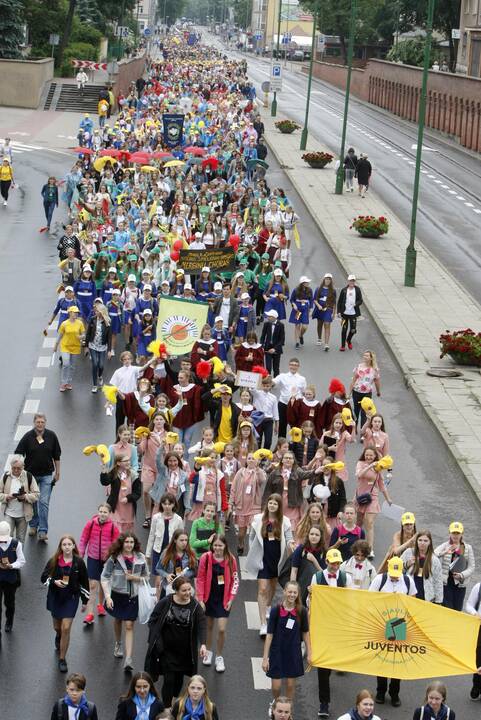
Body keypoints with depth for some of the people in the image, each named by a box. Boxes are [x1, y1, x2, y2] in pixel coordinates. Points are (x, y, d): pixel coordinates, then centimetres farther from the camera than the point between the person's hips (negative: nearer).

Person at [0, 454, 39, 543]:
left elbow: (37, 495, -3)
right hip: (9, 513, 0)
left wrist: (25, 497, -21)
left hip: (23, 515, 0)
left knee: (21, 539, 11)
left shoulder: (28, 477, -5)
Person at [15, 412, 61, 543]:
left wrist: (57, 472, 8)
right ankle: (33, 525, 33)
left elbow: (56, 456, 6)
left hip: (46, 475, -1)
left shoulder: (51, 436, -4)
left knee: (44, 502, -8)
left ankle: (43, 531, -6)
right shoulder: (27, 437, -8)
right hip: (30, 474, 1)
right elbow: (18, 455, -5)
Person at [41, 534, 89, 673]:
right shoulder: (54, 561, -7)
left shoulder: (79, 562, -9)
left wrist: (85, 601, 4)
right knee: (57, 627, 18)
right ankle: (58, 637, 57)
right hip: (55, 597, 2)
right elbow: (44, 577, -1)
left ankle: (62, 659, 4)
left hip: (71, 598, -2)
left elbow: (84, 582, 0)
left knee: (66, 628, -9)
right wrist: (54, 582, -21)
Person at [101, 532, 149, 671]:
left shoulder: (140, 558, -6)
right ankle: (118, 644, 53)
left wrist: (135, 578, -15)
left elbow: (146, 577, 5)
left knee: (129, 626, -5)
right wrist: (107, 596, -20)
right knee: (118, 620, 23)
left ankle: (128, 660, -7)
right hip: (117, 594, 1)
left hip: (133, 596, 0)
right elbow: (104, 577, -11)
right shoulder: (114, 558, -13)